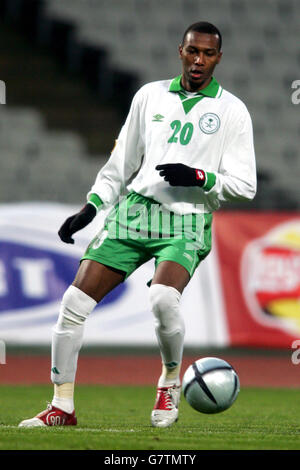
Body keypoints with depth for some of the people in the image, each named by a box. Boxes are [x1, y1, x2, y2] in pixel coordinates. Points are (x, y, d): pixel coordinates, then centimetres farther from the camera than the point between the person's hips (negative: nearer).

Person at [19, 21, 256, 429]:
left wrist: (199, 177, -14)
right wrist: (91, 207, 11)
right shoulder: (151, 95, 13)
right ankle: (62, 407, 4)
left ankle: (171, 379, -3)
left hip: (186, 223, -4)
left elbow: (245, 185, 1)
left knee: (163, 298, -32)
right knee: (75, 301, -9)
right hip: (133, 210, 4)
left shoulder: (231, 111, 3)